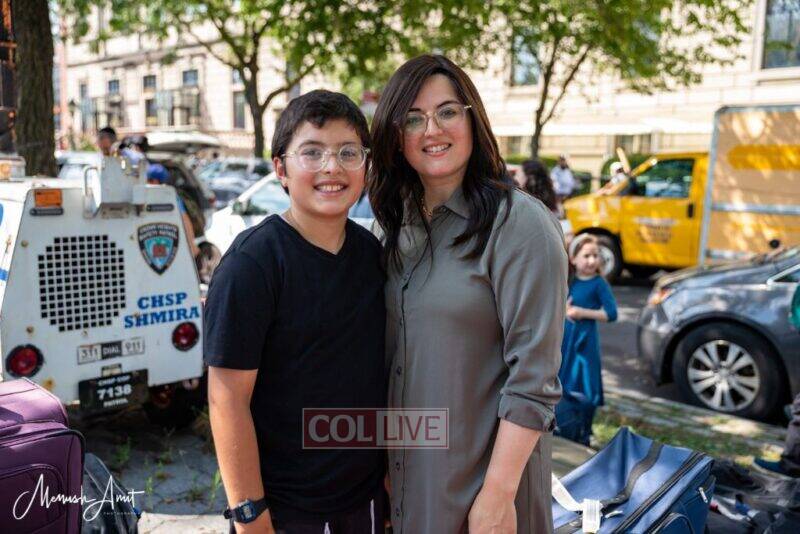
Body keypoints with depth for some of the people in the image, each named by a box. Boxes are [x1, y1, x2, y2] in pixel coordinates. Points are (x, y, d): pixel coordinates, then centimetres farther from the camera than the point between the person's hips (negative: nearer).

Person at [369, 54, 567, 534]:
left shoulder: (519, 224, -17)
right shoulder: (403, 225, 4)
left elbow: (533, 379, -19)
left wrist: (499, 495, -20)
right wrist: (389, 467, 11)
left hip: (484, 470, -6)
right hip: (408, 464, 6)